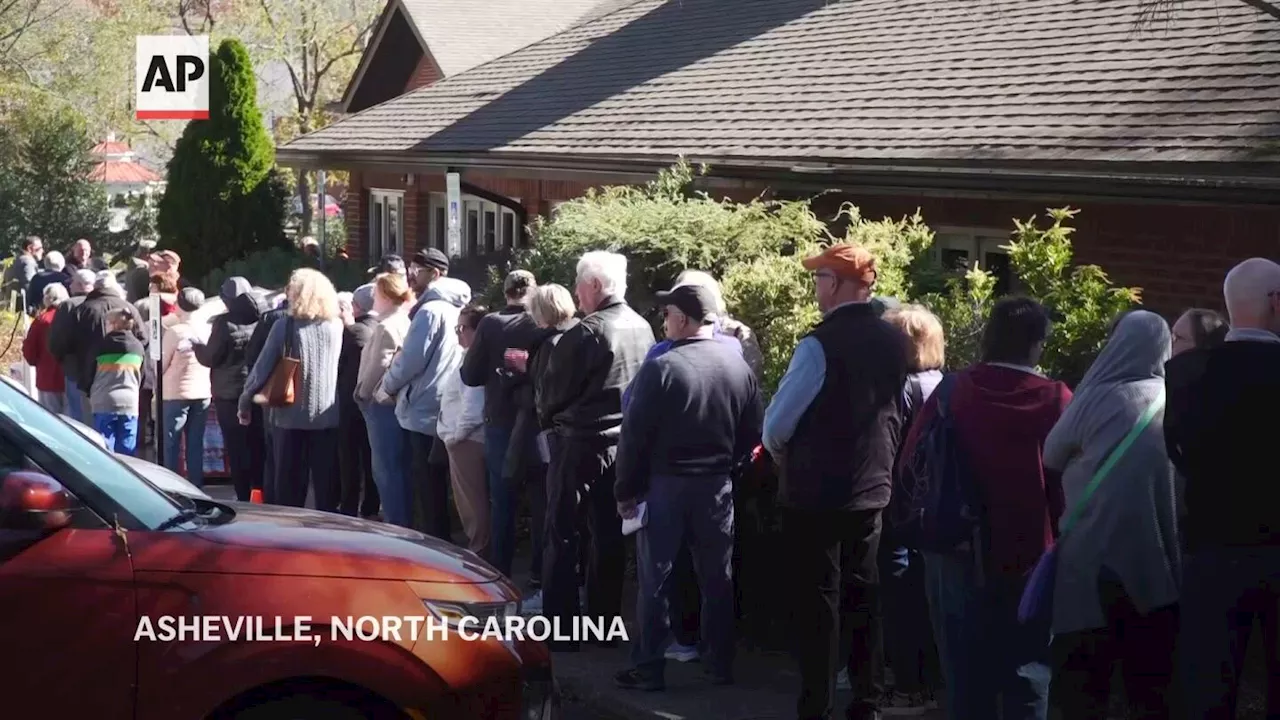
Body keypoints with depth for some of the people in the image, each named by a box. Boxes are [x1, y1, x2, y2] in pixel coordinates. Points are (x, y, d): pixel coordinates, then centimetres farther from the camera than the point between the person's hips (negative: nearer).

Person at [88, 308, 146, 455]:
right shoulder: (138, 346, 6)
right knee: (126, 453, 5)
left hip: (104, 402, -2)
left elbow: (89, 372, 5)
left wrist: (90, 395, 20)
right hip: (130, 402, 2)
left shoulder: (101, 344, -2)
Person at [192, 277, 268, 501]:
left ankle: (245, 500, 2)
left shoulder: (225, 323, -12)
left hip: (230, 396, -4)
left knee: (237, 450, 1)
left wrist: (197, 346, 11)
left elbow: (211, 358, -7)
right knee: (259, 450, 12)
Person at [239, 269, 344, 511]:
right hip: (327, 416, 2)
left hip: (291, 416, -2)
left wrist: (245, 401, 4)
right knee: (326, 485, 7)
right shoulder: (337, 326, 1)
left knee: (289, 486, 6)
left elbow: (263, 368, -7)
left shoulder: (284, 327, -9)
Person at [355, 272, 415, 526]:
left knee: (386, 469, -4)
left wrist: (362, 394, -2)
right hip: (399, 401, 9)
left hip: (382, 403, -9)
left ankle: (395, 525, -2)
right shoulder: (406, 323, 12)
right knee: (401, 467, 12)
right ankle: (405, 523, 17)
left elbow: (378, 366, -17)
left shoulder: (387, 327, -16)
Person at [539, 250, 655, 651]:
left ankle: (560, 629, 1)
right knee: (609, 535, 12)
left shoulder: (586, 333, -17)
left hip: (581, 443, -6)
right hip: (624, 442, 7)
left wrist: (548, 418, 11)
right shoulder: (643, 330, 3)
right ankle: (605, 623, 17)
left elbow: (554, 391, -8)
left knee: (562, 536, 1)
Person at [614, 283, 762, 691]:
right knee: (717, 579, 12)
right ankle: (720, 665, 18)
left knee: (655, 580, 4)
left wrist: (626, 490, -3)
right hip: (718, 485, 4)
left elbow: (635, 435, -13)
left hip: (665, 485, -4)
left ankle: (648, 669, 7)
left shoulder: (661, 367, -15)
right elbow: (753, 433, 5)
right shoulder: (739, 366, -1)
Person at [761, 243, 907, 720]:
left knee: (818, 600, 0)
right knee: (863, 596, 12)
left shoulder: (820, 344, -17)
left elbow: (776, 424, -13)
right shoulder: (894, 342, 3)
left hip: (816, 492, -6)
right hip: (871, 488, 6)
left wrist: (781, 454, 7)